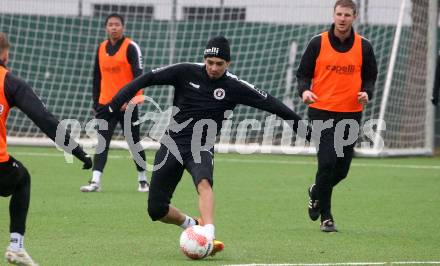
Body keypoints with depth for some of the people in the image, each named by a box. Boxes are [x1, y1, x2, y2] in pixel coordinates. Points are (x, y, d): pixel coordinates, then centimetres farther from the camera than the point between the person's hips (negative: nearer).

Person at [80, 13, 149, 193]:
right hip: (106, 104, 4)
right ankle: (95, 182, -10)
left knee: (134, 142, 6)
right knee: (102, 143, -5)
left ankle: (142, 180, 19)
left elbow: (138, 74, -14)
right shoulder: (101, 48, 10)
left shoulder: (130, 47, -6)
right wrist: (96, 102, 14)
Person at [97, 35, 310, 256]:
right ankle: (192, 224, 26)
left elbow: (268, 102, 2)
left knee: (204, 182, -36)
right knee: (156, 210, -2)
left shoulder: (233, 87, -3)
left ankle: (209, 236, -51)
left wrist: (297, 122, 2)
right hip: (172, 144, 2)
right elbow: (148, 78, -3)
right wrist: (116, 102, -10)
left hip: (202, 148, -1)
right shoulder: (186, 72, -4)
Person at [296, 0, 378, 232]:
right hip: (322, 111, -3)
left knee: (342, 169, 5)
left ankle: (316, 192, 37)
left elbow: (370, 76, 13)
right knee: (327, 162, -13)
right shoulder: (318, 43, -1)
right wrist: (304, 91, -15)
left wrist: (366, 93, -8)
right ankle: (326, 217, 0)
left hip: (351, 113, 3)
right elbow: (303, 73, 5)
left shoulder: (364, 47, 5)